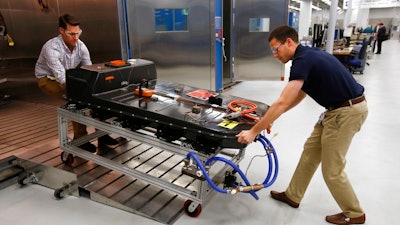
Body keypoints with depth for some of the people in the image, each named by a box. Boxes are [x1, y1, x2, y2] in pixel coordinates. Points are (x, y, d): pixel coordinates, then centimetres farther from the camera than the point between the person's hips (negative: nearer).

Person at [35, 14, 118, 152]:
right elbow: (62, 78, -37)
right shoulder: (51, 48, -30)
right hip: (49, 79, -5)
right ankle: (80, 139, -17)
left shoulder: (81, 46, -13)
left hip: (70, 77, 5)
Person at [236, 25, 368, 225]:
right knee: (310, 151, 16)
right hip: (338, 109, 10)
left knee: (331, 169, 3)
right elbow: (300, 94, 18)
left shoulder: (303, 60, -21)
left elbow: (282, 103, -28)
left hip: (347, 111, -10)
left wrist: (254, 131, -23)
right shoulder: (308, 55, 9)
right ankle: (292, 196, 30)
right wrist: (271, 117, 13)